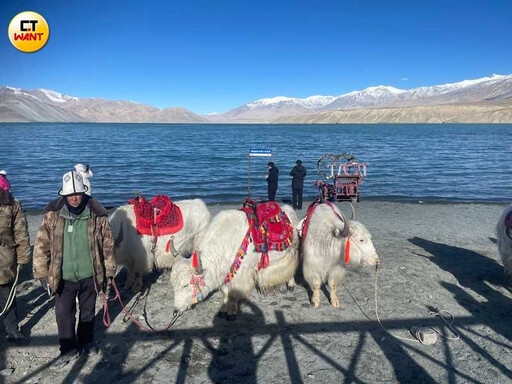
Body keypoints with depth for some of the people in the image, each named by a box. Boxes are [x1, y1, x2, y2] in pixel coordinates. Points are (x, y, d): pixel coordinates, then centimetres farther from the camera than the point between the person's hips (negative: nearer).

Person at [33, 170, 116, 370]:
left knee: (88, 312, 18)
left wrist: (108, 272, -1)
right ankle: (69, 350, 28)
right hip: (63, 277, 0)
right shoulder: (53, 215, -10)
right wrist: (42, 274, -4)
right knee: (64, 314, 8)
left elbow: (107, 245, -5)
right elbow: (42, 245, -4)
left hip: (89, 276, 0)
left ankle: (86, 342, 42)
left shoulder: (97, 215, -12)